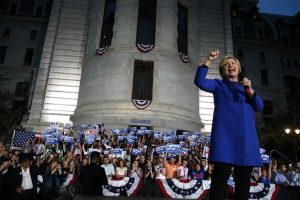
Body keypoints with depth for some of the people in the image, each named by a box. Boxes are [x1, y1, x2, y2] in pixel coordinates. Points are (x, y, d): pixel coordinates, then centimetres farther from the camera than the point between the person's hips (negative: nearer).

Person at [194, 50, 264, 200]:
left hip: (245, 133, 4)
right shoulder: (219, 84, 15)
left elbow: (259, 106, 11)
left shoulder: (246, 87, 24)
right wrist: (208, 61, -8)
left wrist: (250, 90, -5)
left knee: (244, 175, 4)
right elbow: (200, 81, -4)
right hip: (225, 132, -4)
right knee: (221, 173, -11)